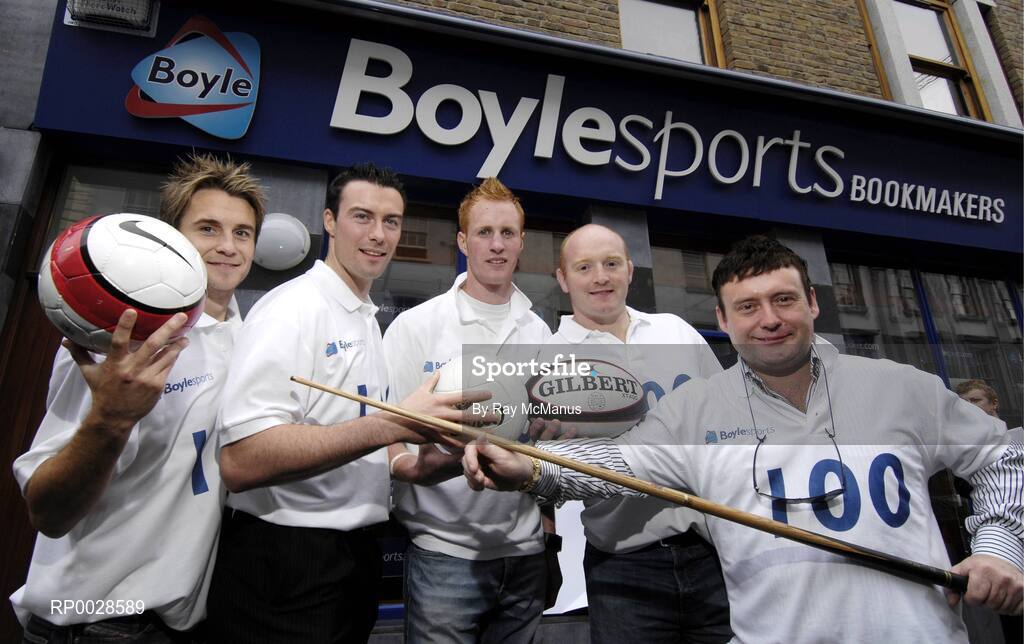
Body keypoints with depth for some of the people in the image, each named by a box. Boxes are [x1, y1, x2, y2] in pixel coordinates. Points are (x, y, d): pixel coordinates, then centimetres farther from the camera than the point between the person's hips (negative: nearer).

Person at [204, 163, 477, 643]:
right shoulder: (293, 307, -16)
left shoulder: (369, 322, 12)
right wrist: (391, 425, -31)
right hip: (282, 562, -8)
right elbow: (240, 461, -27)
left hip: (354, 557, 9)